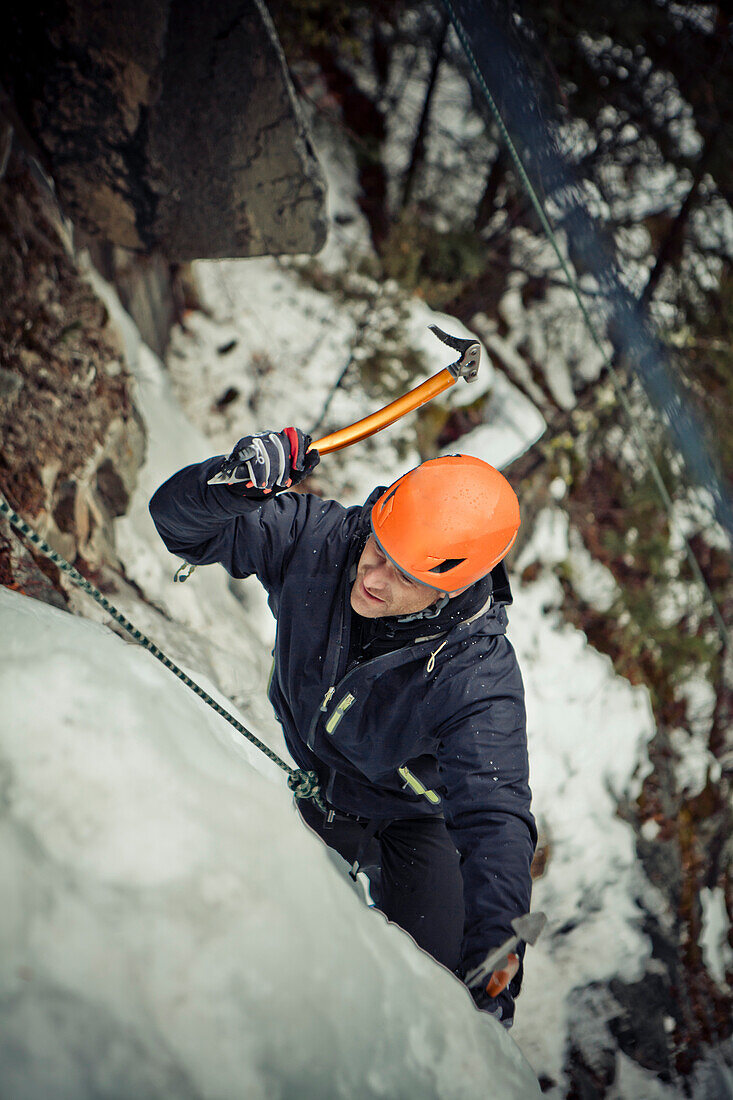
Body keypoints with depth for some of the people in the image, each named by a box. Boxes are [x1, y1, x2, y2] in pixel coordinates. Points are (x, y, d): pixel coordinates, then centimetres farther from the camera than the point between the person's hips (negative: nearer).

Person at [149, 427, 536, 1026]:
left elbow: (496, 824, -43)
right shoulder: (319, 538, -31)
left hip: (410, 817, -3)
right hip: (308, 787, 3)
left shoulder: (479, 680, -40)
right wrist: (227, 485, -48)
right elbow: (180, 520, -24)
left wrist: (491, 953, -57)